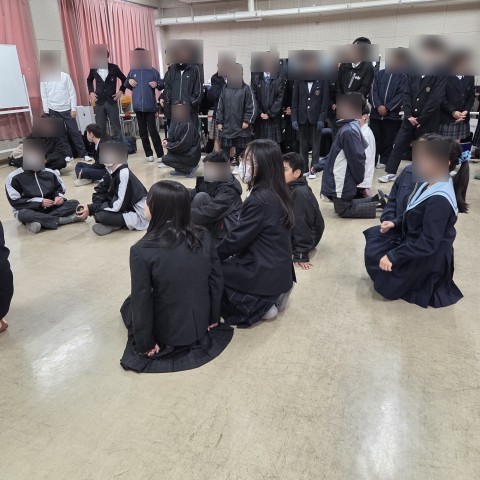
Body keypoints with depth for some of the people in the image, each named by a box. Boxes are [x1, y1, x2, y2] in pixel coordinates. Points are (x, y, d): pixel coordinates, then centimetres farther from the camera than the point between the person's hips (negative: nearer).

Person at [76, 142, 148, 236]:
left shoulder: (124, 174, -25)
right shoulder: (112, 172, 0)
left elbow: (117, 206, -25)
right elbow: (99, 194, 4)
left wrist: (91, 209, -19)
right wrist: (90, 207, -15)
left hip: (140, 216, -9)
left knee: (100, 215, -25)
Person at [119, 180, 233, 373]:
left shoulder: (142, 250, -26)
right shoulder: (203, 237, -14)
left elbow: (141, 302, -19)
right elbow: (217, 280, -4)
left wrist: (145, 344, -3)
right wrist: (213, 319, 11)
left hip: (165, 333, -4)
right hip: (201, 326, 5)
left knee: (129, 304, 27)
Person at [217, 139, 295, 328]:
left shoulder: (259, 200, -25)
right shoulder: (277, 193, 3)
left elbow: (236, 240, -18)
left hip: (265, 275, -8)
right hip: (280, 270, 8)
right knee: (227, 261, 23)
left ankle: (260, 304, 1)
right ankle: (273, 296, 13)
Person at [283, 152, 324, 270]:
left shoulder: (300, 193, -27)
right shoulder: (290, 188, 0)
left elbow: (301, 224, -29)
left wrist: (301, 255, -28)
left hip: (304, 237, -9)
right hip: (293, 230, 9)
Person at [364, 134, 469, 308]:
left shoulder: (439, 200, -33)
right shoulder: (431, 186, -2)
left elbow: (428, 243, -31)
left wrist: (393, 256, -26)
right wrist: (395, 223, -1)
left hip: (427, 259, -10)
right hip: (414, 240, 10)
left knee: (374, 254, -1)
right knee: (373, 234, 16)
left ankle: (422, 286, 8)